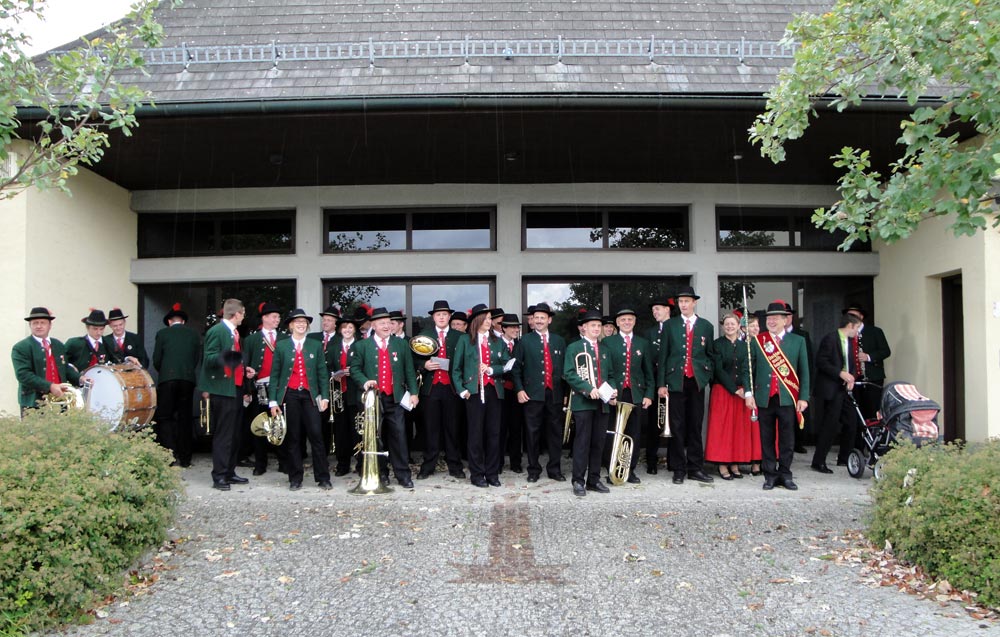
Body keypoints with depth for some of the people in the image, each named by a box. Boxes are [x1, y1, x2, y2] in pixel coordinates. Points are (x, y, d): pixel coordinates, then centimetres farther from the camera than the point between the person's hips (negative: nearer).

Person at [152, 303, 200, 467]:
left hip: (167, 379, -3)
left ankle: (171, 455, -10)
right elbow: (196, 360, 9)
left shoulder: (162, 333, 2)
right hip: (188, 379, 3)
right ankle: (185, 457, 11)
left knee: (165, 417, 2)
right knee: (185, 418, 9)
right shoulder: (194, 335, 9)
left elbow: (156, 360, 1)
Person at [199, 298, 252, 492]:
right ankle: (219, 476, -1)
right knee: (223, 435, -6)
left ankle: (229, 472, 22)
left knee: (234, 435, 13)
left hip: (236, 389, 9)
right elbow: (208, 358, -18)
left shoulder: (234, 332, 17)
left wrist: (244, 370, 13)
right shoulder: (216, 331, -11)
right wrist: (225, 356, -35)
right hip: (223, 390, -9)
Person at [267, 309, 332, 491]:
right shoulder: (281, 346, 7)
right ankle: (295, 479, 10)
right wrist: (273, 400, 0)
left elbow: (323, 373, 8)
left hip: (310, 395, 0)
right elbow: (275, 375, 6)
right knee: (292, 437, 3)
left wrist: (325, 396, -1)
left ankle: (323, 478, 1)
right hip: (289, 395, 0)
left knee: (316, 435, -6)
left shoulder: (316, 346, 10)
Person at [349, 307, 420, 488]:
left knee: (399, 436, -4)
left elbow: (409, 370, 8)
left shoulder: (401, 344, 9)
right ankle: (380, 474, 16)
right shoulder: (361, 346, 5)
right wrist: (365, 381, -15)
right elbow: (354, 369, 3)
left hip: (395, 398, 0)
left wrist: (413, 392, 2)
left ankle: (403, 475, 2)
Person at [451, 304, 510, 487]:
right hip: (474, 392, -3)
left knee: (494, 433, 4)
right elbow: (456, 368, 5)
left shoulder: (498, 342, 14)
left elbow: (507, 365, 7)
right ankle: (477, 474, 7)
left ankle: (492, 473, 12)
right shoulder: (465, 341, 6)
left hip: (494, 391, 3)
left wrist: (491, 369, -10)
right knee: (475, 433, -1)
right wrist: (461, 389, -4)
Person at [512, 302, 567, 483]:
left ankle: (555, 469, 16)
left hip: (555, 393, 2)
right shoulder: (524, 341, 5)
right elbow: (516, 367, 3)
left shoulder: (559, 341, 12)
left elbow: (565, 366, 11)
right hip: (532, 393, -2)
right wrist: (519, 389, -7)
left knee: (555, 432, 6)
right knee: (532, 432, 2)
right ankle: (533, 470, 12)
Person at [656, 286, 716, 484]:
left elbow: (710, 355, 15)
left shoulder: (706, 326, 9)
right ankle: (679, 469, 8)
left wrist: (706, 373, 0)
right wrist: (661, 383, -1)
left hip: (697, 382, 1)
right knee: (677, 427, 1)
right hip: (676, 381, -1)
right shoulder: (669, 325, 7)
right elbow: (663, 355, 4)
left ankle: (696, 468, 13)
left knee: (695, 426, 5)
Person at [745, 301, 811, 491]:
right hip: (764, 398, 0)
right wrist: (748, 392, -4)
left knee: (787, 438, 4)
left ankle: (785, 475, 15)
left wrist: (803, 397, 0)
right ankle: (770, 475, 13)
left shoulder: (798, 341, 7)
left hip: (788, 397, 0)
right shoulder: (757, 341, 7)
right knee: (767, 439, 5)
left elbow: (804, 371, 6)